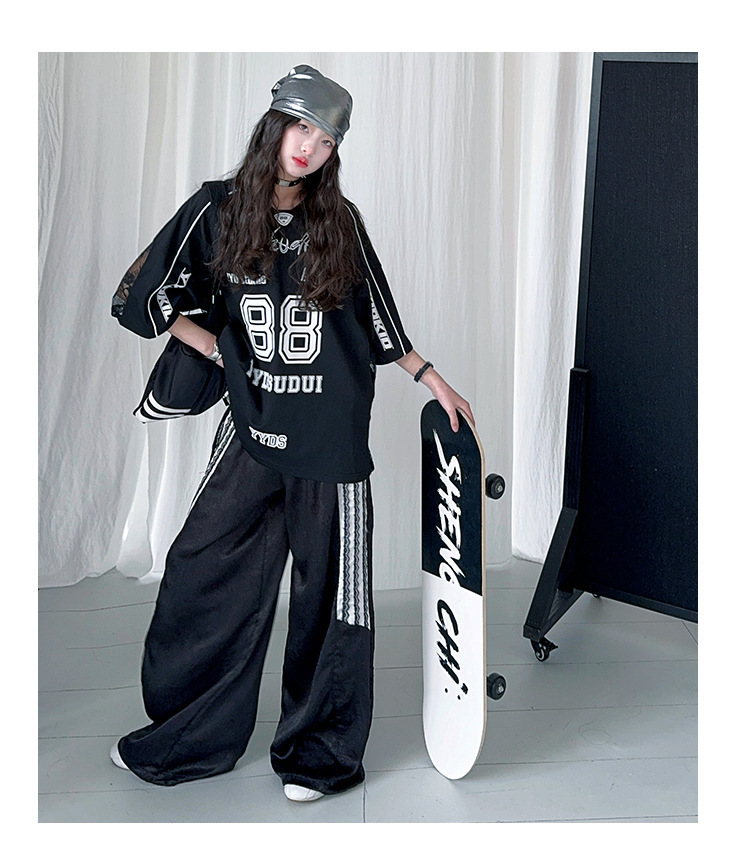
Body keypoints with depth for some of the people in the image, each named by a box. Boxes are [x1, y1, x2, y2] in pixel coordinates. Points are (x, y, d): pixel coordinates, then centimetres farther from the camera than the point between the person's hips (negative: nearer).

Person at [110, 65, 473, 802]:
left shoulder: (339, 223, 2)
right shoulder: (217, 209, 1)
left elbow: (379, 324, 13)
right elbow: (143, 299, 4)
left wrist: (434, 382, 14)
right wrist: (222, 351, 2)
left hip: (332, 438, -1)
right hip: (252, 430, 1)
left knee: (328, 594, 5)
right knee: (201, 577, 3)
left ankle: (321, 754, 23)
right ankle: (185, 739, 23)